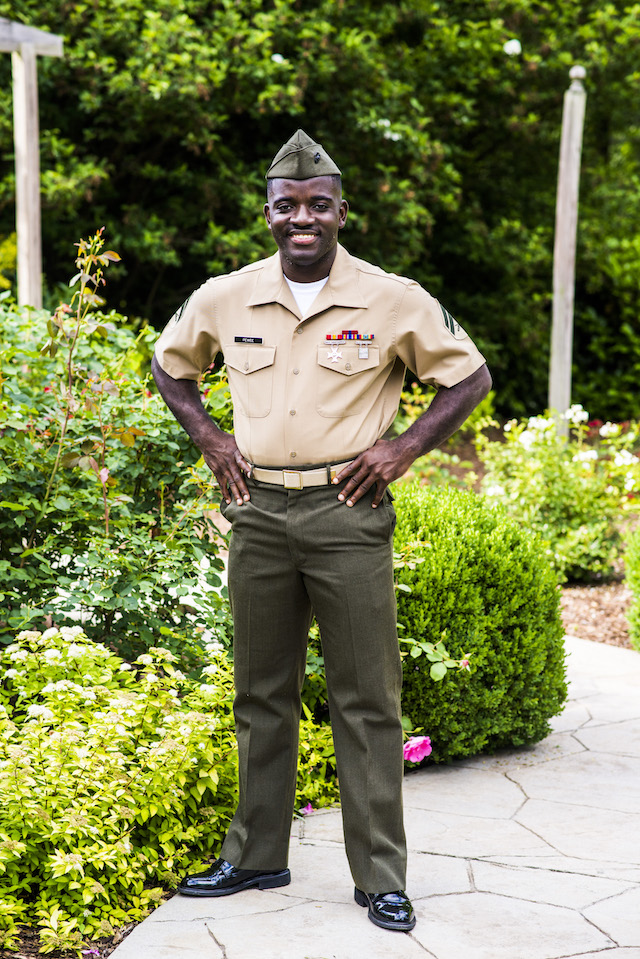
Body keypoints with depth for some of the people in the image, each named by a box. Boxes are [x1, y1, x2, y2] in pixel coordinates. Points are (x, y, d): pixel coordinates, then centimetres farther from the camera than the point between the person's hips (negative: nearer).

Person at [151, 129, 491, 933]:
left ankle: (382, 876, 8)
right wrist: (209, 440, 7)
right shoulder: (223, 299, 3)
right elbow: (169, 364, 20)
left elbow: (470, 375, 5)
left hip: (348, 513, -3)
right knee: (261, 694, 12)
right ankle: (256, 856, 25)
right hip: (258, 513, 3)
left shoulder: (394, 301, -5)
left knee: (366, 701, 0)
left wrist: (404, 447, -5)